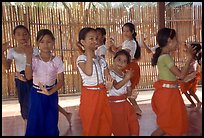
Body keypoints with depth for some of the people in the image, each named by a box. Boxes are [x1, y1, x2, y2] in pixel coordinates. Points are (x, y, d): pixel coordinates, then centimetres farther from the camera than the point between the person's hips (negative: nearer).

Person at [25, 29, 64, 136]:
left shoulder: (57, 60, -6)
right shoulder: (34, 60, -7)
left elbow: (61, 81, -4)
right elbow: (28, 77, -22)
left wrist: (50, 92, -18)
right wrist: (28, 58, -29)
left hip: (51, 94, 1)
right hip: (36, 94, 0)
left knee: (51, 122, 8)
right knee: (35, 122, 5)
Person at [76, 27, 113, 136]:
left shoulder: (101, 59, 9)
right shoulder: (81, 59, -9)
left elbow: (107, 76, 11)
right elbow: (88, 72, -29)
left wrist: (109, 82, -13)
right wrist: (88, 52, -22)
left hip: (102, 95, 6)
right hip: (89, 95, -6)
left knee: (106, 124, 12)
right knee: (90, 126, 5)